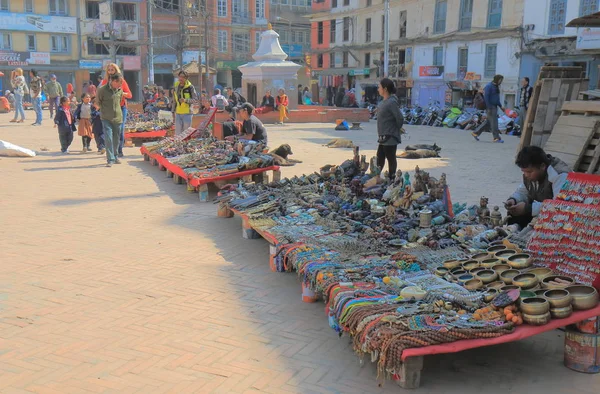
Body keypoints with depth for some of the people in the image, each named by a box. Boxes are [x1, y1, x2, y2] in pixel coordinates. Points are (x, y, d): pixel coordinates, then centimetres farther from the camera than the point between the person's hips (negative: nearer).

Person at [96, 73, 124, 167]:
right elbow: (97, 103, 0)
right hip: (106, 118, -5)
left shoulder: (120, 90, 3)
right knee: (108, 138, -10)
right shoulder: (102, 89, -13)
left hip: (118, 118, 5)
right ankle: (110, 159, -7)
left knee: (116, 139, 12)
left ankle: (115, 157, 27)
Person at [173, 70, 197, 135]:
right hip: (178, 113, 5)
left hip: (187, 113, -5)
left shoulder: (190, 87, -7)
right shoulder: (176, 86, 10)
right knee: (177, 133, 5)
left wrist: (185, 100, -25)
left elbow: (195, 99, -10)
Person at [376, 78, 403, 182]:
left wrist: (396, 130, -6)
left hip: (390, 137, -10)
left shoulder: (391, 102, -20)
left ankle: (391, 180, 14)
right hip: (383, 137, 10)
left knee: (391, 159, 3)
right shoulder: (384, 101, 9)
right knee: (380, 158, 17)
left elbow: (400, 118, -21)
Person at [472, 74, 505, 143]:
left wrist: (500, 106, 17)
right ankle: (496, 138, -7)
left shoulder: (496, 87, 17)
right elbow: (486, 97, -19)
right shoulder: (489, 86, -12)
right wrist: (489, 108, -23)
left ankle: (476, 133, 17)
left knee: (488, 122, 10)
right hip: (490, 107, -10)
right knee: (494, 122, -9)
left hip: (494, 107, 10)